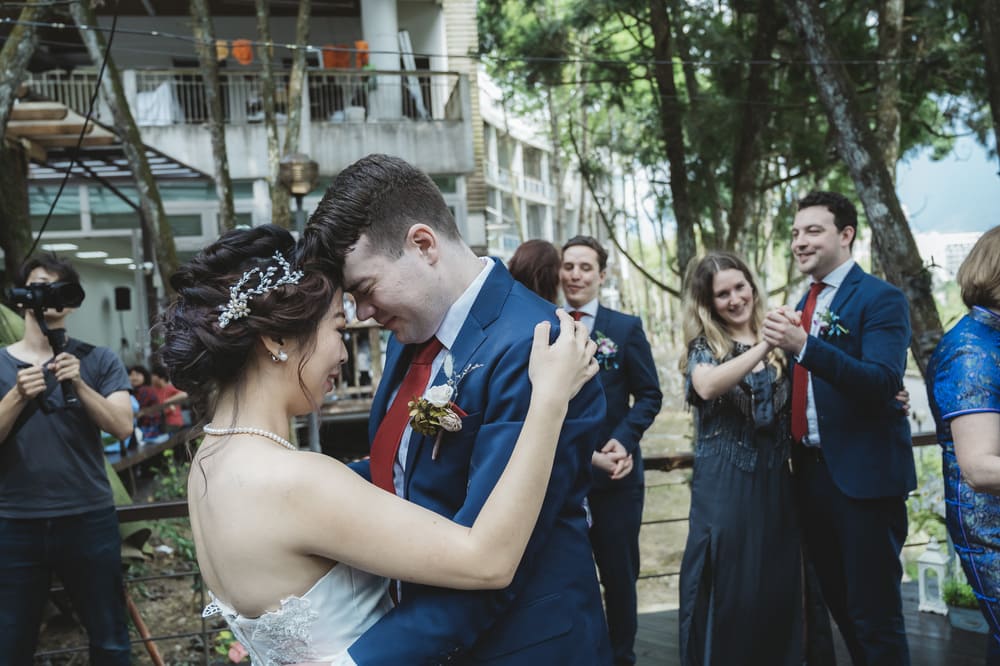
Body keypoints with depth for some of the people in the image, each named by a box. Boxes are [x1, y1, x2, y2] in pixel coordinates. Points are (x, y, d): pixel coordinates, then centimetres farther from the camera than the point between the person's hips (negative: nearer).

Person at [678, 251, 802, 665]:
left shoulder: (776, 345, 8)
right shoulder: (704, 347, -1)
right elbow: (708, 386, -23)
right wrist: (764, 345, -28)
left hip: (775, 480, 3)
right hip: (723, 483, -3)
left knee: (778, 588, 10)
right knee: (726, 589, 2)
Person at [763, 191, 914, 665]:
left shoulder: (881, 299, -9)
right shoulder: (805, 305, 13)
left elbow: (883, 382, -23)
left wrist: (803, 346, -32)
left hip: (864, 473, -7)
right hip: (812, 471, 7)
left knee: (875, 612, 0)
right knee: (839, 602, 17)